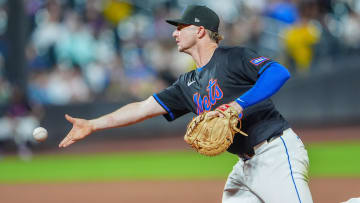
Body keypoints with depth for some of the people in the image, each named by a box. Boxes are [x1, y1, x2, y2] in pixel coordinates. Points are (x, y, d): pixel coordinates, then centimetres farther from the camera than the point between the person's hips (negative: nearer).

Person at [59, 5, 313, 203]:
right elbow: (144, 107, 19)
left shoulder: (234, 58, -7)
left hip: (277, 154, -9)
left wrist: (237, 105, -28)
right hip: (247, 166, 9)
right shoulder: (189, 84, 17)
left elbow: (279, 72, -21)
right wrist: (92, 125, 17)